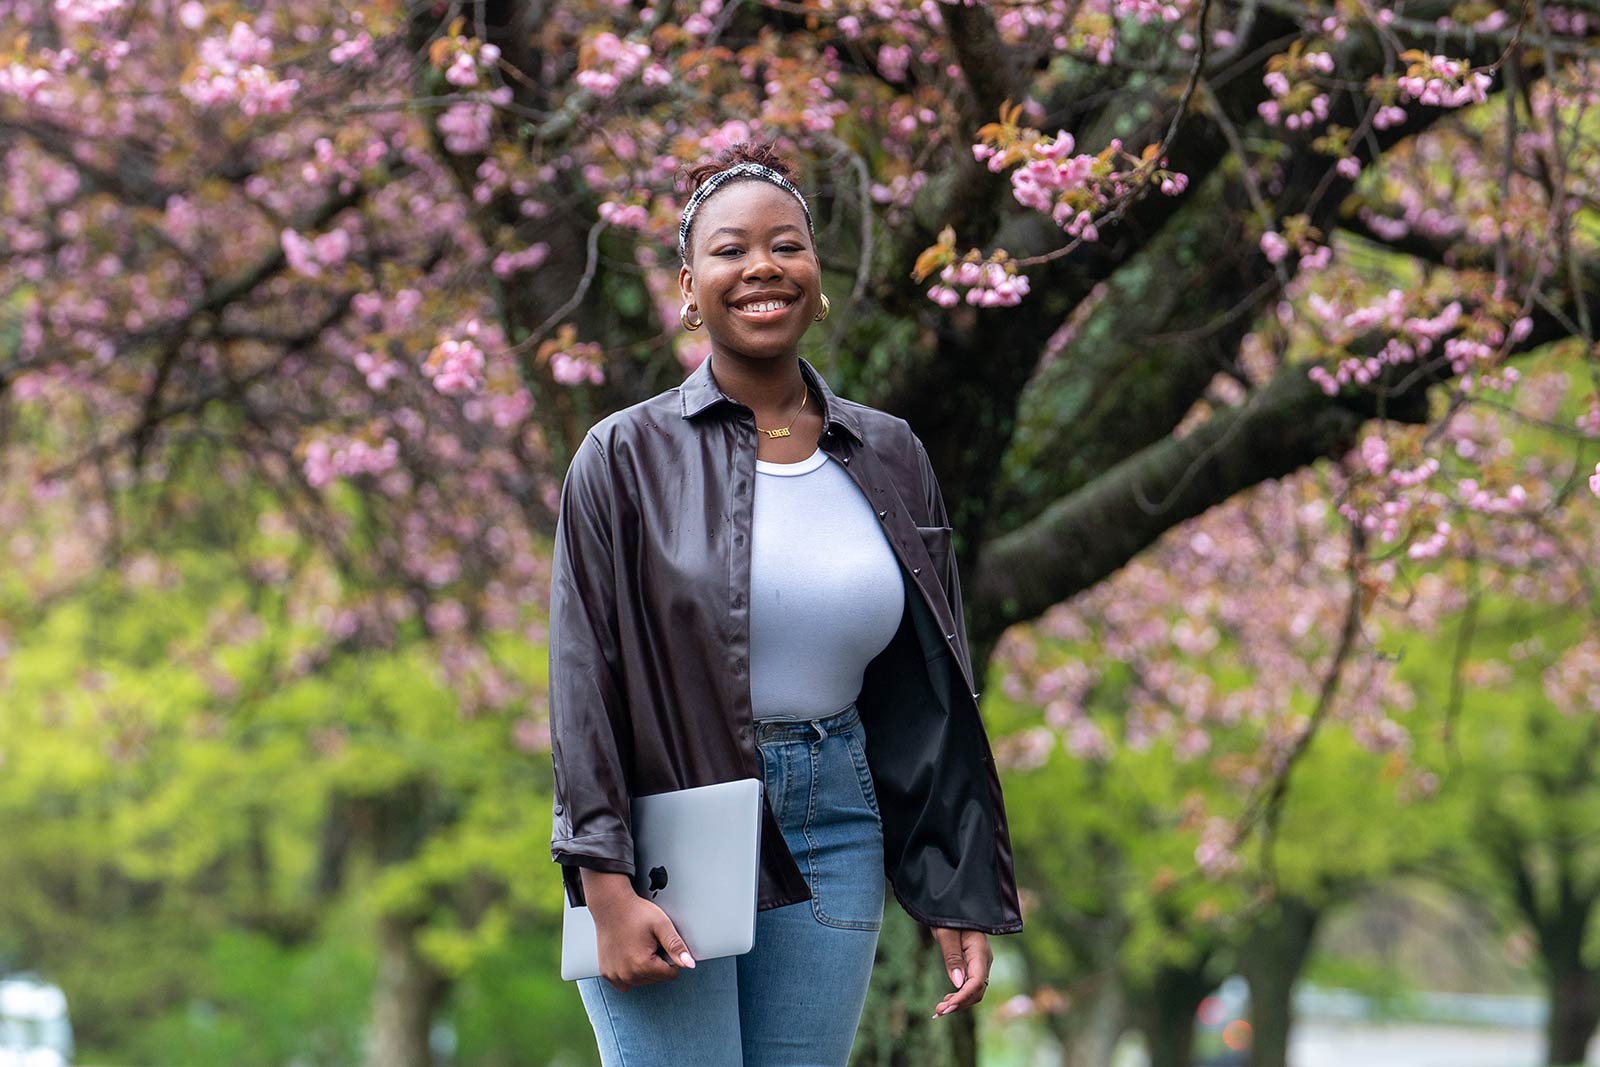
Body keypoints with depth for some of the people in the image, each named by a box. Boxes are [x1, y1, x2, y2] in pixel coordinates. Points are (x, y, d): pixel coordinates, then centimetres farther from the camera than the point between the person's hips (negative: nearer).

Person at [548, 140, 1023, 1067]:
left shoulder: (889, 460, 8)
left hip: (833, 842, 3)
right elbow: (584, 682, -5)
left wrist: (962, 896, 8)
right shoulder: (627, 458, -2)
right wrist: (609, 889, -14)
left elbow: (931, 702, 11)